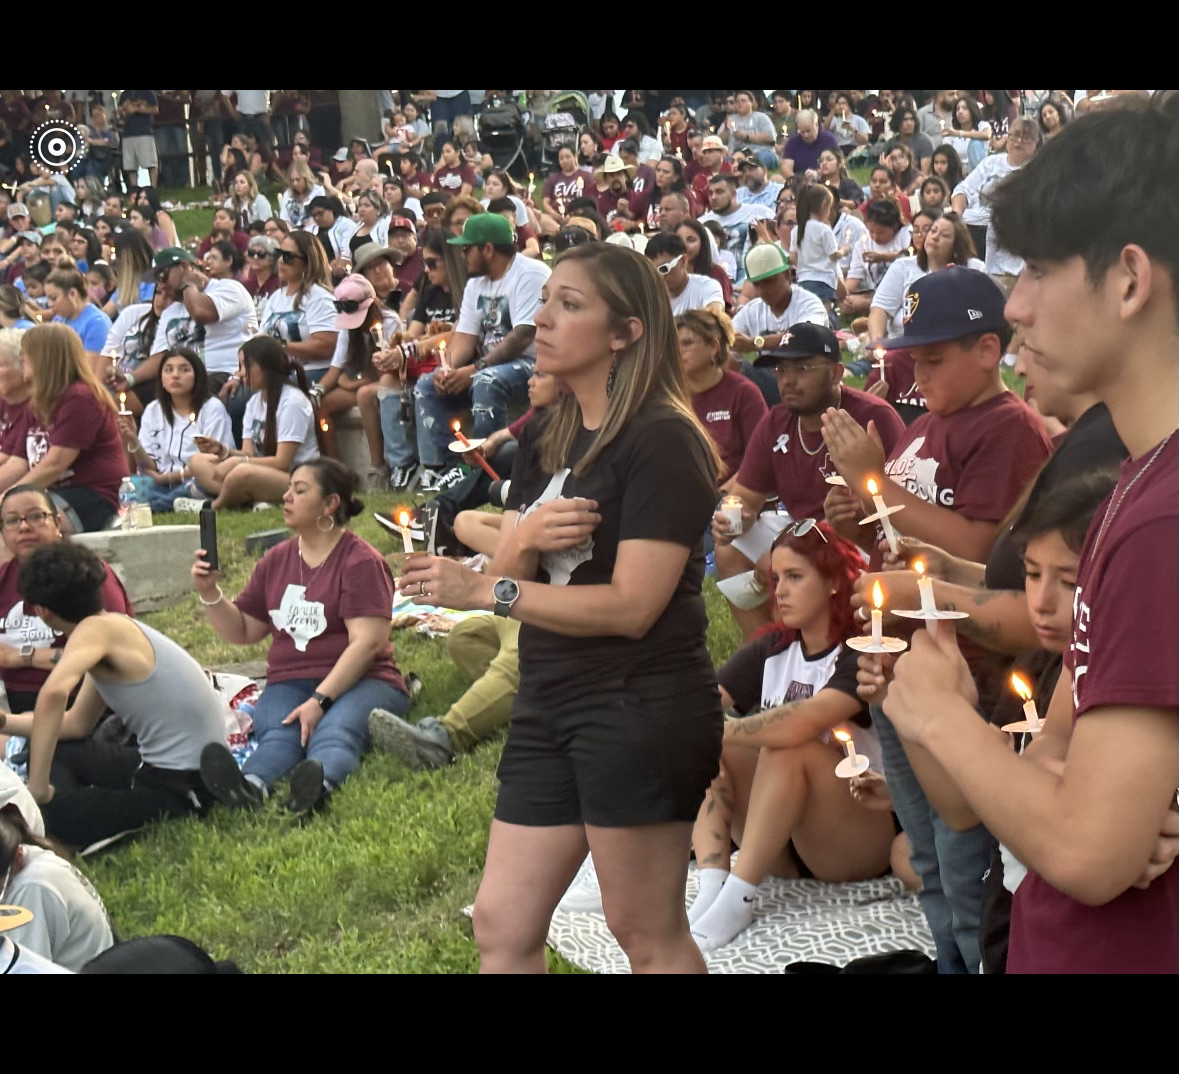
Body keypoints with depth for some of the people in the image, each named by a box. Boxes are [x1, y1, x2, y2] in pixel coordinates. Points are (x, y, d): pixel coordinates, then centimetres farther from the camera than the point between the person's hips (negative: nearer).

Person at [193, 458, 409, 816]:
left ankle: (320, 782, -70)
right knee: (278, 736, -31)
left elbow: (367, 642, -13)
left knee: (333, 732, -37)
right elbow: (242, 631, 24)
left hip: (356, 683, -4)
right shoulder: (276, 560, 19)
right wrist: (209, 593, 6)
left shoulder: (361, 561, -1)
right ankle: (248, 784, -63)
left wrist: (320, 700, -22)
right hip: (289, 683, 4)